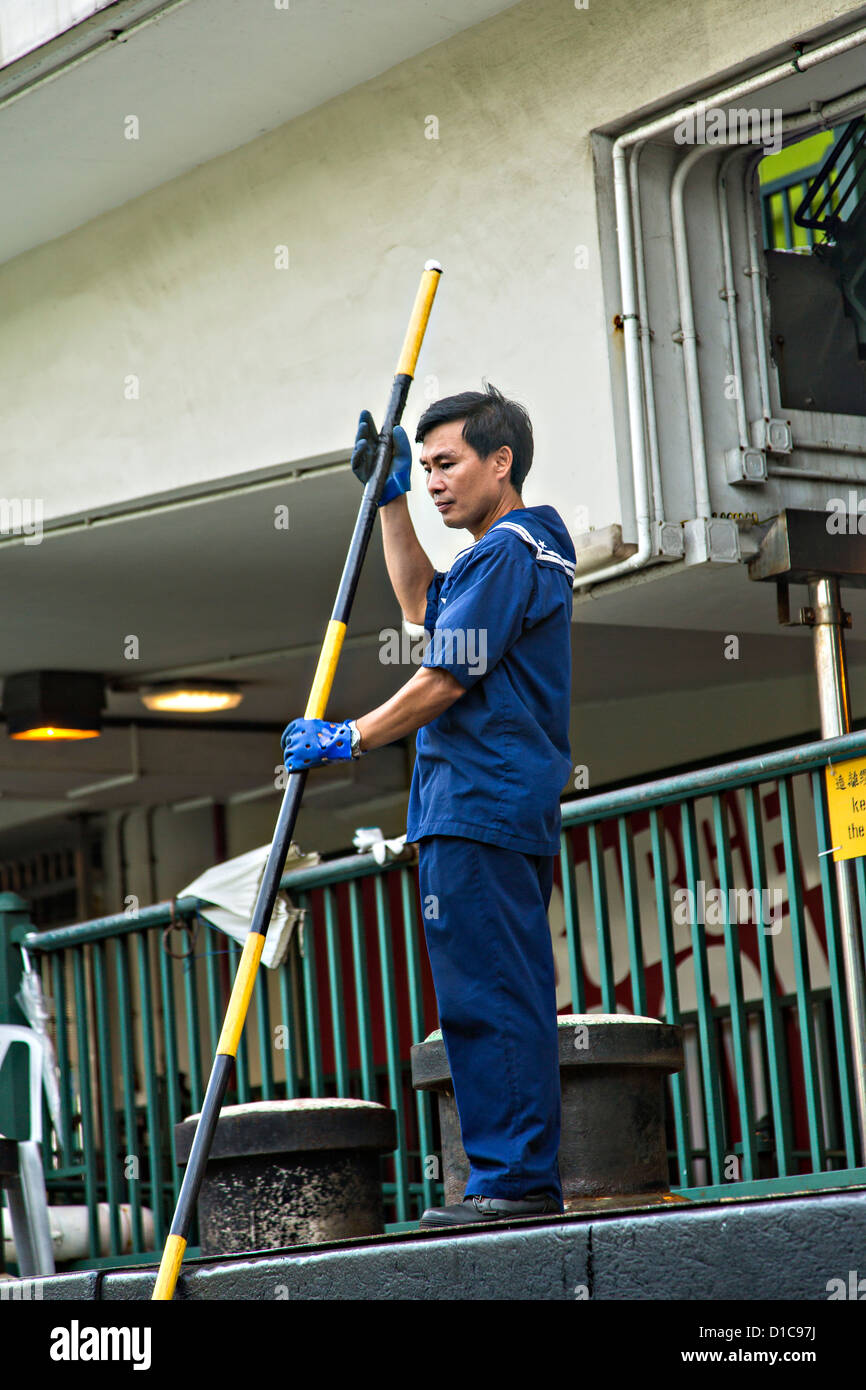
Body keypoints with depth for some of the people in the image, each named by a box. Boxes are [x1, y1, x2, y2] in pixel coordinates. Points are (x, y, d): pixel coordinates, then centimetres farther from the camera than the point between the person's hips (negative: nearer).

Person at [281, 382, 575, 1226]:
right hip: (516, 811, 11)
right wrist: (391, 498, 33)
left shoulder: (505, 552, -11)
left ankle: (513, 1178, -10)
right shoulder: (528, 547, 22)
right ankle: (528, 1179, 12)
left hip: (478, 809, -11)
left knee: (486, 998, -10)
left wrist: (349, 739, -3)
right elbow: (423, 605, 37)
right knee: (510, 999, 10)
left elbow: (444, 681, -14)